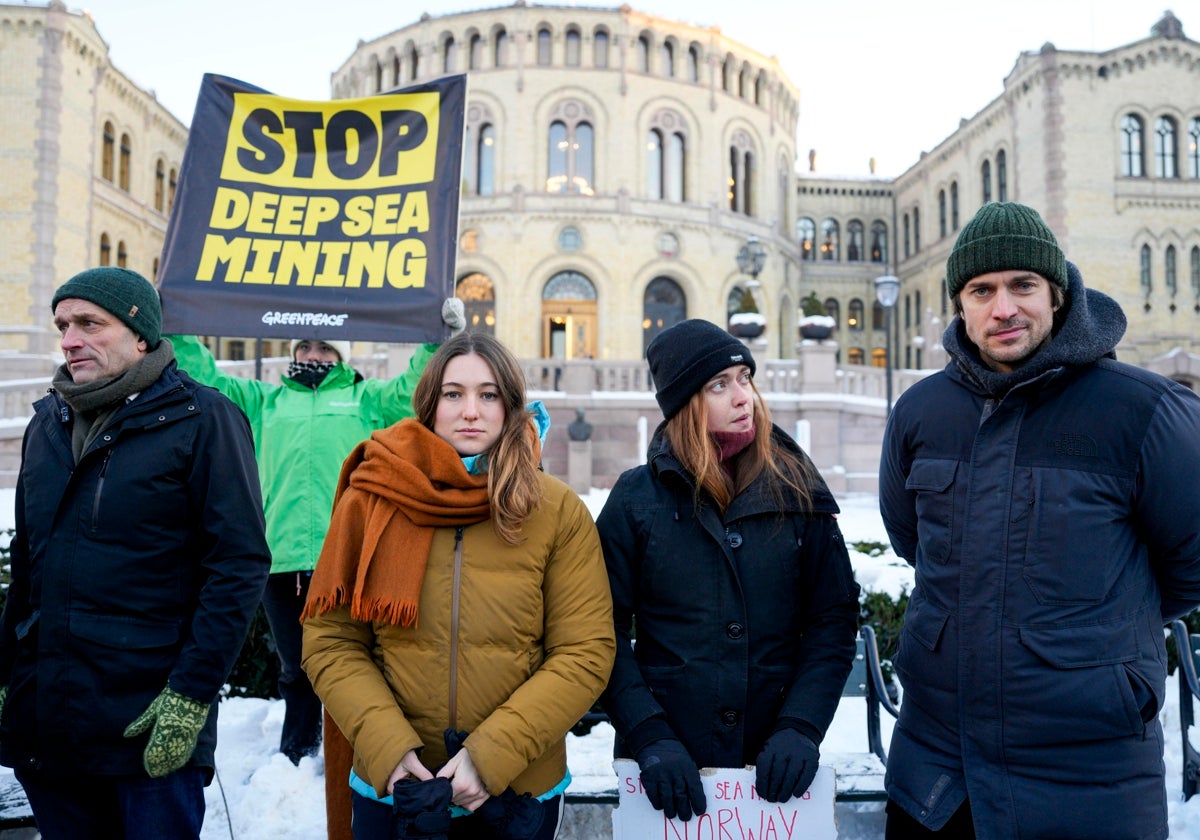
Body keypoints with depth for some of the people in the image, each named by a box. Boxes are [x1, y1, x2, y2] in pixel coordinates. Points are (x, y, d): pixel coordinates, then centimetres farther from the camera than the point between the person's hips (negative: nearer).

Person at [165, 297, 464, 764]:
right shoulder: (266, 401, 23)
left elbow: (415, 389, 4)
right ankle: (296, 755, 31)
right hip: (281, 557, 3)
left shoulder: (365, 399, 16)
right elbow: (206, 378, 23)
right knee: (296, 668, 14)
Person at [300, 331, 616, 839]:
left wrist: (493, 756, -17)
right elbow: (330, 641, -2)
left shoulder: (559, 511, -7)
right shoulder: (370, 500, -5)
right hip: (391, 788, 1)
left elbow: (585, 654, -9)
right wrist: (386, 748, -15)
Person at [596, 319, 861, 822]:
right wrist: (650, 739, -16)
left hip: (773, 764, 1)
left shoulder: (797, 492, 0)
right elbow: (607, 632, -6)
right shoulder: (636, 497, -4)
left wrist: (801, 728, -11)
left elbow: (834, 619, 0)